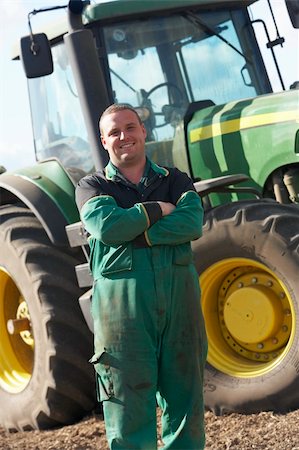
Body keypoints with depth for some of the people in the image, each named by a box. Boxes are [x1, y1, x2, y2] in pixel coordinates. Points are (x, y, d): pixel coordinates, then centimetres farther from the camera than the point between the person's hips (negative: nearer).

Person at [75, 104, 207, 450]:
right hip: (121, 304, -2)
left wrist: (132, 233, -12)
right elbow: (107, 226, -13)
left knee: (185, 394, 8)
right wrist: (158, 210, -3)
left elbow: (192, 223, -6)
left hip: (179, 300, 3)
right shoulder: (92, 186, 10)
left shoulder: (175, 181, 15)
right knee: (130, 403, -1)